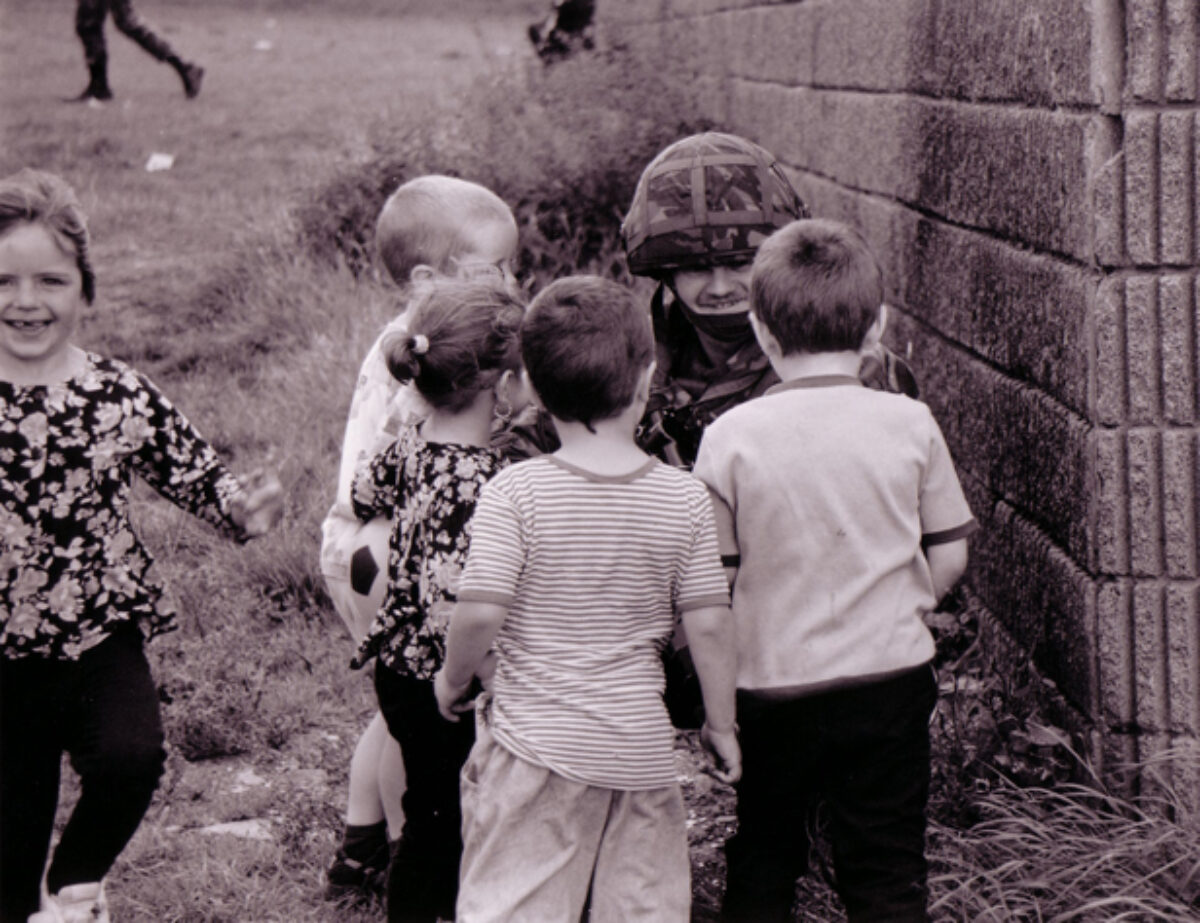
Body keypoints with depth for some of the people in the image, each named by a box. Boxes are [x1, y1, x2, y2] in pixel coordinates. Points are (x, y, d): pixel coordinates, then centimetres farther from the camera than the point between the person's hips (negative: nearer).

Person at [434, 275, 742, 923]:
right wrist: (721, 725, 10)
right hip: (642, 745, 2)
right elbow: (709, 625, -3)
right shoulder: (684, 498, -5)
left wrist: (453, 679, 4)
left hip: (536, 741, -2)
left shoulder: (514, 492, -12)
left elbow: (480, 612, -16)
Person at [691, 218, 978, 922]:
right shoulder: (909, 423, -6)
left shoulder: (732, 436, -10)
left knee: (762, 865, 16)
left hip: (772, 685, 0)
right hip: (891, 675, 1)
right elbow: (949, 557, 2)